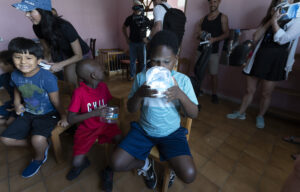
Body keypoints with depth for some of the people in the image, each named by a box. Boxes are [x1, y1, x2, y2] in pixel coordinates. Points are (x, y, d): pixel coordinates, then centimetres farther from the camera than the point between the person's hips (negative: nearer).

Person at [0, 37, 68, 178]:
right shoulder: (15, 75, -4)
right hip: (28, 113, 7)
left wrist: (63, 116, -9)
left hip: (48, 114, -7)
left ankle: (39, 158, 10)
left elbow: (56, 101, -16)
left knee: (38, 140, -27)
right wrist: (17, 104, 1)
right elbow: (17, 92, 18)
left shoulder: (47, 78, -24)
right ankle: (43, 145, 21)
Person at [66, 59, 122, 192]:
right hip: (87, 128, -2)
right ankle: (83, 163, 27)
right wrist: (94, 113, -28)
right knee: (77, 162, -14)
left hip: (105, 124, 3)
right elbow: (70, 119, -17)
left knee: (120, 140, -23)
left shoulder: (103, 86, -3)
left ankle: (109, 169, 6)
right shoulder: (79, 92, -17)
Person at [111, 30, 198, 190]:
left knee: (189, 175, -16)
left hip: (171, 132, 0)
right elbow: (131, 109, -5)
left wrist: (180, 95, -29)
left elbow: (194, 114, -9)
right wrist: (139, 94, -28)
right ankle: (145, 164, 23)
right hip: (143, 129, 2)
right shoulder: (142, 77, -9)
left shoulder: (183, 80, -10)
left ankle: (172, 165, 23)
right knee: (116, 164, -10)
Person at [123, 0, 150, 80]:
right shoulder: (130, 18, 1)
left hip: (142, 42, -1)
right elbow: (124, 28, 14)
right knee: (132, 60, 6)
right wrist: (127, 38, 5)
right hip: (132, 43, 1)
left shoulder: (145, 18, -2)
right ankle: (132, 75, 20)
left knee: (142, 60, 1)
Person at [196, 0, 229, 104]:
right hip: (201, 49, 3)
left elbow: (226, 33, -3)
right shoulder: (203, 18, 15)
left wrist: (214, 39, -20)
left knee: (213, 74, -1)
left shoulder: (223, 17, 5)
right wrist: (200, 35, -7)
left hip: (213, 51, -3)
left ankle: (214, 95, 11)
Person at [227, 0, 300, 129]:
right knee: (249, 90, 8)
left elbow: (282, 39, -15)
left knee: (266, 94, 5)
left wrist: (274, 21, -8)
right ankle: (241, 113, 22)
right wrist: (270, 21, -2)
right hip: (258, 59, 4)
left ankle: (260, 116, 25)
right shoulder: (268, 19, 18)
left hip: (275, 62, -3)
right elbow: (255, 38, 5)